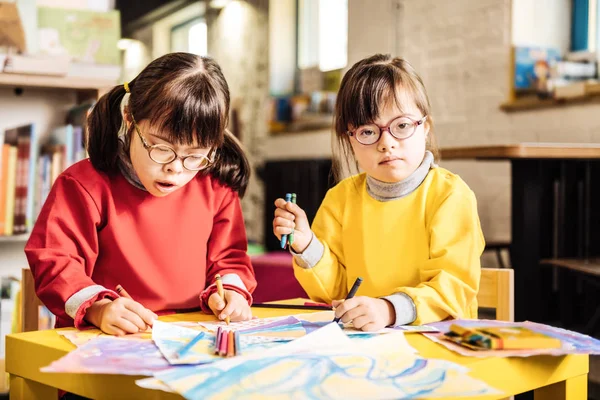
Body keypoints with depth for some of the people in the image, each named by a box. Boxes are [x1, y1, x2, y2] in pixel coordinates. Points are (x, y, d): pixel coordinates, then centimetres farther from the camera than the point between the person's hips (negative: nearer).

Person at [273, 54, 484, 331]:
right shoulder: (341, 198, 6)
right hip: (361, 342, 3)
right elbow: (335, 290, 9)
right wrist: (306, 247, -8)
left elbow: (454, 285, -13)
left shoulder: (449, 194, -5)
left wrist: (390, 309, -27)